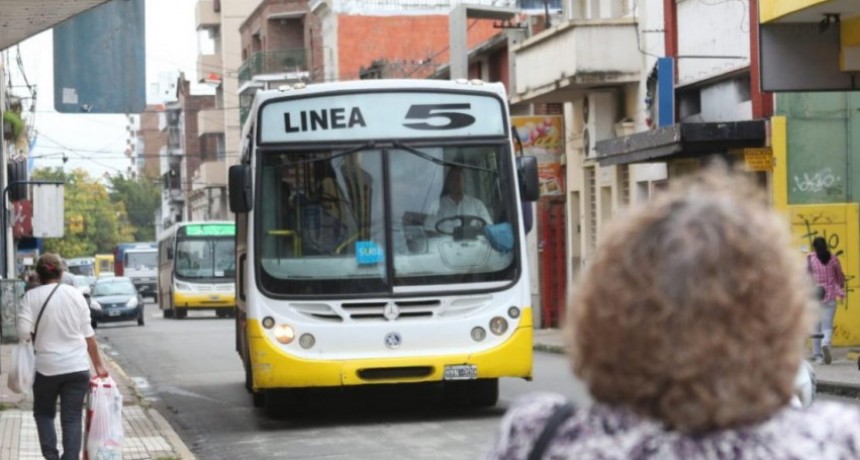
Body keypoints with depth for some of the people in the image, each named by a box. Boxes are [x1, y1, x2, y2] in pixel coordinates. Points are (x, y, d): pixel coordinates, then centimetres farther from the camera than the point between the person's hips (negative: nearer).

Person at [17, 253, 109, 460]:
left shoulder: (32, 296, -5)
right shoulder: (76, 294, 3)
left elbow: (24, 330, -13)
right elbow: (88, 333, 5)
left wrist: (39, 333, 10)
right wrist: (98, 364, 11)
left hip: (47, 367, -1)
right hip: (77, 367, 1)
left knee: (43, 412, 19)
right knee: (72, 419, 5)